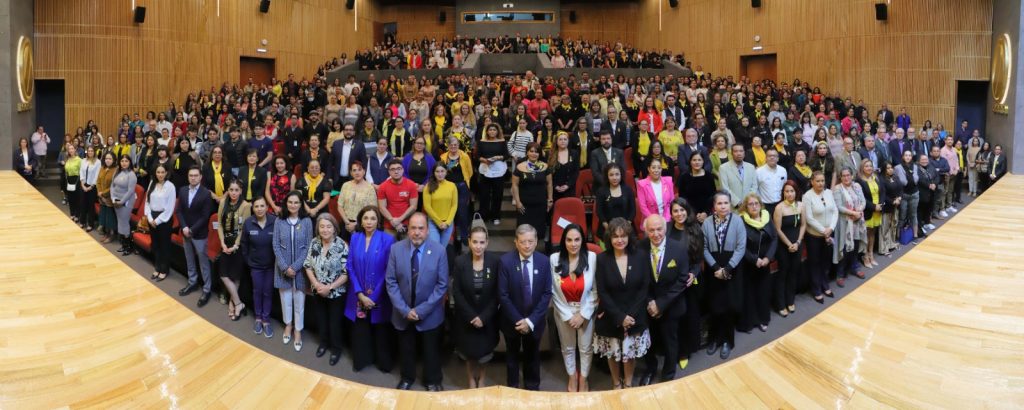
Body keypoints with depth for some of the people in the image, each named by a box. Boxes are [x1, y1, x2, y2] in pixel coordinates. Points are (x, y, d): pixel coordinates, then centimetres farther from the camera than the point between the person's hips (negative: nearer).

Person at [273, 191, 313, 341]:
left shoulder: (307, 222, -6)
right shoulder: (279, 221, -2)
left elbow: (308, 247, -6)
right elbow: (276, 246, -3)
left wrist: (295, 267, -13)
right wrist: (285, 267, -12)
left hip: (300, 268, -1)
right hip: (283, 268, 1)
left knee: (299, 299, 5)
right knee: (285, 298, 12)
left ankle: (298, 329, 20)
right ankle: (288, 325, 33)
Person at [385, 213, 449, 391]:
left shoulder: (439, 251, -15)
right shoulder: (396, 249, -11)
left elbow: (442, 285, -13)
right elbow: (391, 282, -8)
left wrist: (422, 310, -16)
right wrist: (404, 310, -15)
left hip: (430, 314, -1)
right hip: (403, 314, 2)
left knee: (431, 350, 17)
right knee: (405, 349, 21)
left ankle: (432, 381, 41)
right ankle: (407, 378, 47)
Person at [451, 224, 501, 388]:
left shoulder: (495, 261, -14)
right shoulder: (460, 261, -14)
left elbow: (497, 293, -10)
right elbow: (456, 292, -10)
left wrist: (483, 317, -14)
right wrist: (471, 316, -15)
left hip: (487, 317, 0)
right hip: (466, 317, 0)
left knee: (484, 350, 14)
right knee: (469, 351, 14)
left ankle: (481, 378, 41)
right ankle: (471, 379, 39)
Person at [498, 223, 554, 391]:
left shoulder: (544, 261, -12)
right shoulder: (506, 261, -19)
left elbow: (547, 293, -10)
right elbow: (503, 295, -17)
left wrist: (531, 320, -16)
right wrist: (518, 320, -18)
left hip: (535, 320, 1)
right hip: (512, 319, -1)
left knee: (532, 355, 21)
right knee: (512, 355, 21)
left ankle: (532, 387, 42)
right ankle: (512, 388, 40)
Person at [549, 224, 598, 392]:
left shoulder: (592, 258, -17)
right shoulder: (554, 259, -15)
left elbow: (595, 290, -10)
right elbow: (554, 291, -8)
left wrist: (583, 314, -12)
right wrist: (567, 315, -9)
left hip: (586, 311, -1)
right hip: (564, 312, 1)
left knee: (586, 348, 17)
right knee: (568, 348, 20)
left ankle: (583, 379, 40)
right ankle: (572, 377, 44)